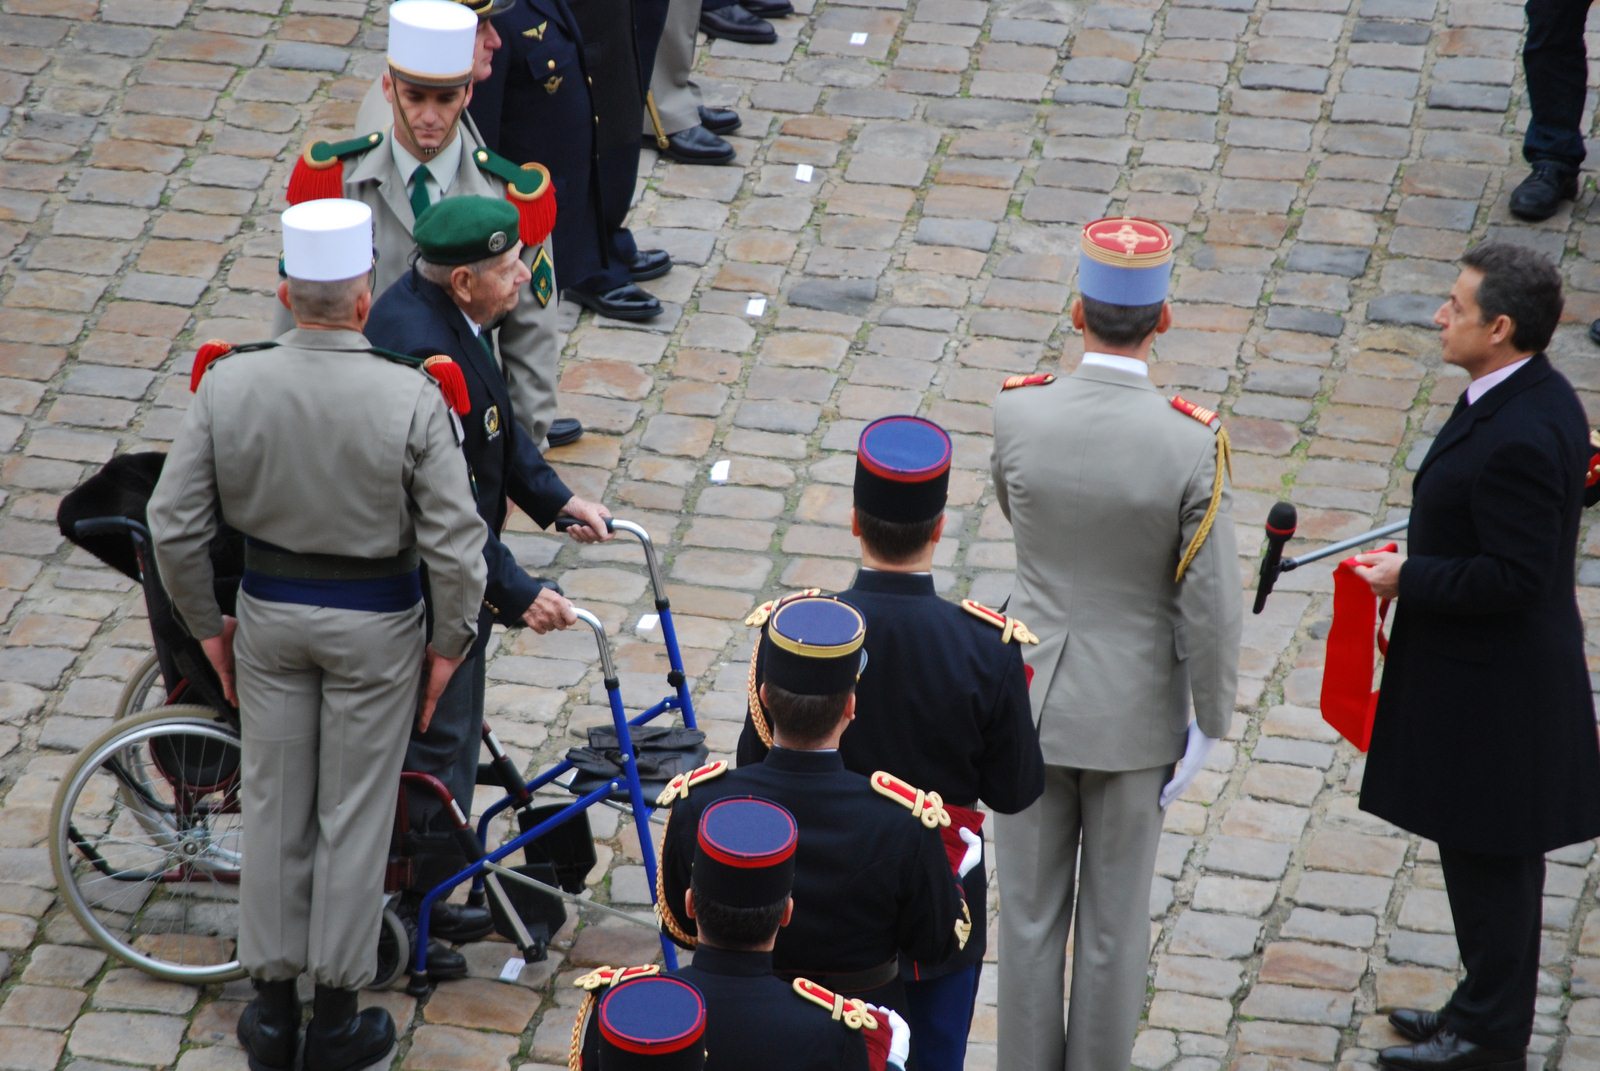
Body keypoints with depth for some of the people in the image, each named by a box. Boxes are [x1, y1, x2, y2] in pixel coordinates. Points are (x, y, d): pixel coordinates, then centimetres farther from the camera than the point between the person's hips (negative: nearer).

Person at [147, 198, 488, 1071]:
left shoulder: (227, 385, -13)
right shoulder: (409, 399, -21)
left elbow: (174, 525, -8)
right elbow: (454, 541, -18)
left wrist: (207, 625, 6)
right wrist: (450, 641, -2)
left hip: (269, 613, 2)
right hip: (374, 619, -2)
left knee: (273, 808, 16)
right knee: (355, 816, 10)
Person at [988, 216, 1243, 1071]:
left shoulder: (1017, 414, -16)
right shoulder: (1192, 446, -21)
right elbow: (1211, 608, -16)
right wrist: (1208, 723, -2)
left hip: (1033, 700, 1)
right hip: (1135, 711, -1)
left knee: (1031, 915, 14)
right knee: (1114, 925, 13)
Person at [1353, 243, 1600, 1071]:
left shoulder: (1517, 439, -29)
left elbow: (1513, 576, -28)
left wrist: (1411, 579, -18)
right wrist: (1425, 561, 11)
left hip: (1490, 691, -10)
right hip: (1496, 671, 10)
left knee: (1489, 859, 4)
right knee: (1487, 853, 21)